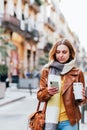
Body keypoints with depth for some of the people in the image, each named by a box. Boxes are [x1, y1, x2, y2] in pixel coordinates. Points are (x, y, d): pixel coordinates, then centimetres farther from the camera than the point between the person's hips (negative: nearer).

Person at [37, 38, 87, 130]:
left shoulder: (77, 72, 0)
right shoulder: (47, 70, 2)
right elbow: (40, 96, 3)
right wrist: (48, 92, -17)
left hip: (69, 121, 0)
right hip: (50, 120, 1)